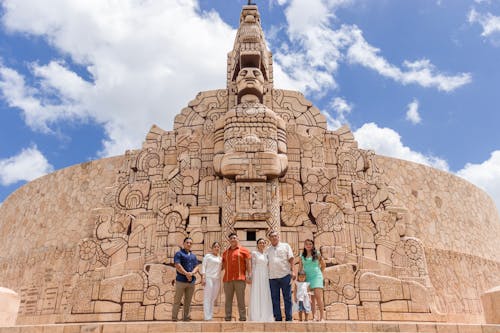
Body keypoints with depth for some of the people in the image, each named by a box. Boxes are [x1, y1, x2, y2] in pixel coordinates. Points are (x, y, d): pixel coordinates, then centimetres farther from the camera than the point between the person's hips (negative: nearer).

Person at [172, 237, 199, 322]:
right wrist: (186, 274, -13)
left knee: (188, 301, 8)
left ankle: (186, 318, 15)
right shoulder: (179, 253, 0)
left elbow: (196, 267, 9)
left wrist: (191, 273, -11)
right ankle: (174, 318, 4)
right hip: (181, 280, -5)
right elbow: (178, 266, -12)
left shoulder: (193, 256, 17)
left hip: (191, 281, 5)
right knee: (177, 301, -2)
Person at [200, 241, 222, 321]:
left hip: (217, 279, 5)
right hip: (209, 278, -5)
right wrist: (203, 278, -12)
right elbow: (203, 266, -1)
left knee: (213, 299, 5)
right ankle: (207, 317, -8)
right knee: (207, 298, -7)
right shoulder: (207, 256, 6)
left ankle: (210, 316, 9)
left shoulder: (220, 258, 19)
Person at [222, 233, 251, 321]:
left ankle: (243, 318, 3)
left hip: (240, 278, -3)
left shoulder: (244, 250, 7)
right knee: (228, 299, 4)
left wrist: (249, 275, -8)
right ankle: (228, 318, 9)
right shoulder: (225, 252, 18)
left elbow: (248, 263, 1)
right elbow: (223, 265, 22)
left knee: (241, 299, -2)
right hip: (227, 279, 4)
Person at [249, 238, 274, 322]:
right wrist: (252, 278, -13)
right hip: (257, 277, -6)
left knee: (266, 298, 5)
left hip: (265, 278, 6)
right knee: (256, 297, -6)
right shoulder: (254, 253, 1)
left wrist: (268, 277, 11)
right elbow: (253, 266, -5)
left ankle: (265, 317, 10)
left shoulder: (266, 255, 17)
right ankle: (256, 318, -3)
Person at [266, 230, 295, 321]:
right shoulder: (268, 250, 17)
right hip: (272, 277, 3)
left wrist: (292, 271, -5)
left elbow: (291, 259, 5)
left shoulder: (285, 246, 9)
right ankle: (278, 318, 11)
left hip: (285, 275, -3)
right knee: (275, 299, 4)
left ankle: (288, 318, 6)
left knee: (287, 298, 0)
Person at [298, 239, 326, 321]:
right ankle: (314, 316, 11)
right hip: (307, 277, 3)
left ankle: (322, 316, -7)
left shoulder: (317, 254, 3)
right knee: (311, 297, 4)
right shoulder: (302, 256, 9)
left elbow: (323, 265, 13)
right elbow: (300, 268, 11)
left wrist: (319, 273, 9)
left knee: (318, 296, -12)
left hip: (316, 277, -3)